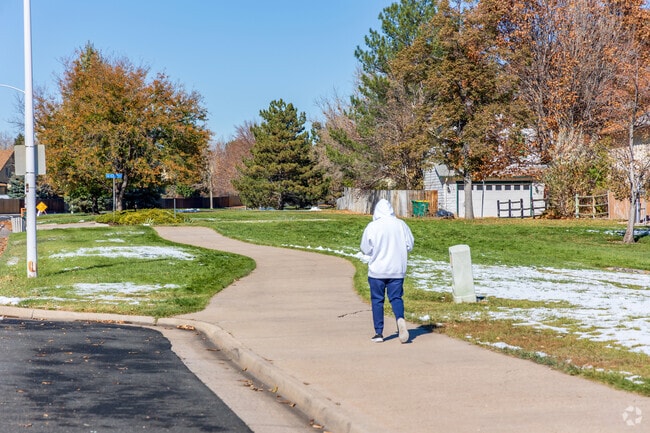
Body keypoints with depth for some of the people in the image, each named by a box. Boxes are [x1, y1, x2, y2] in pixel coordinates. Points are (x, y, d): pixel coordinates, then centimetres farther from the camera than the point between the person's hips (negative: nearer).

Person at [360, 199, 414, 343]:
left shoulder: (372, 226, -10)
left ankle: (379, 332, 9)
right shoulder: (401, 224, -1)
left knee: (377, 300, 8)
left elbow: (365, 249, -4)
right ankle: (400, 319, -20)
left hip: (377, 270, -2)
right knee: (396, 298, 9)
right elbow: (410, 245, 4)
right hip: (397, 270, 2)